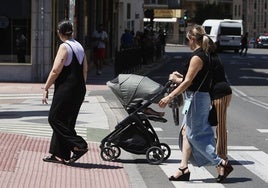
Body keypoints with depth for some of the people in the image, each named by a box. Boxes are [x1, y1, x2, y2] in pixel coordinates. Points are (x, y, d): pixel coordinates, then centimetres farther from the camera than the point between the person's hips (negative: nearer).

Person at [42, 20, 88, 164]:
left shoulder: (64, 47, -11)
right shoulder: (79, 47, 13)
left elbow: (55, 71, -16)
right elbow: (85, 70, 16)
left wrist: (46, 88, -11)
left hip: (66, 89, -8)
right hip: (79, 90, 9)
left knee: (54, 118, -1)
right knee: (66, 121, 12)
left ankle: (79, 145, -9)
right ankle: (59, 155, 13)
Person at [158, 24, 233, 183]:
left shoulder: (197, 57, -17)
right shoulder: (205, 54, 12)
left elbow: (188, 82, -21)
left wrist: (170, 97, -20)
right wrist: (179, 78, 22)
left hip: (197, 98, -10)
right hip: (199, 97, 10)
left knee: (196, 135, -5)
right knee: (186, 132, 11)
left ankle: (222, 164, -3)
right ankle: (184, 169, 12)